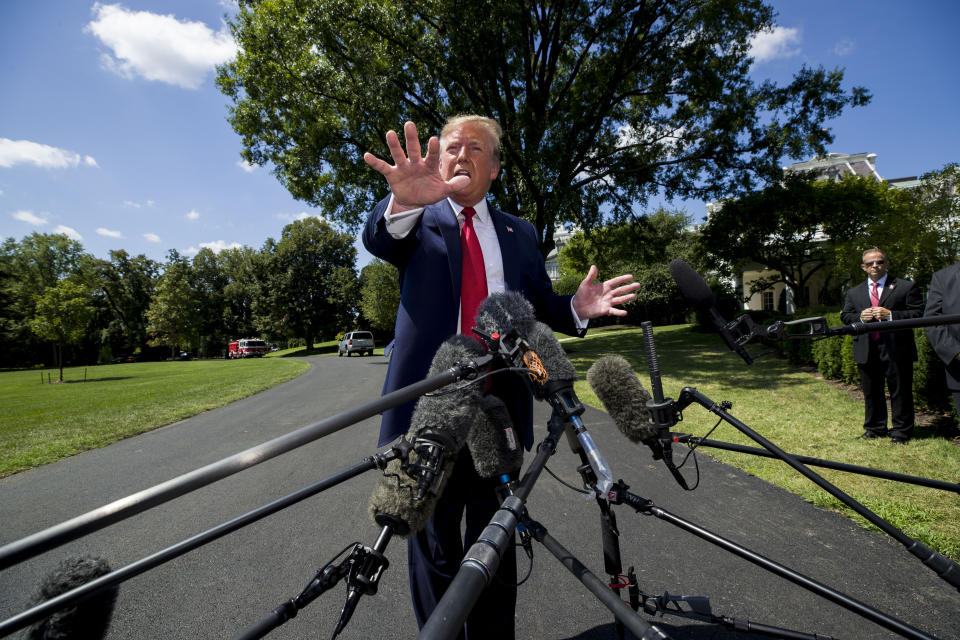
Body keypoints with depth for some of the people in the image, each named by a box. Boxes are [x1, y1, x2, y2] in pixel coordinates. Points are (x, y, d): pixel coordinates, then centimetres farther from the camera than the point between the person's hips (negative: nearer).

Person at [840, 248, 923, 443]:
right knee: (871, 392, 11)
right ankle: (875, 428, 24)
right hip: (866, 352, 3)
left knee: (900, 391, 5)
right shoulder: (853, 292, 13)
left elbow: (918, 313, -4)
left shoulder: (906, 287, 3)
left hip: (896, 349, -3)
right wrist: (860, 317, -9)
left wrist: (890, 315, -17)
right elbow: (845, 316, 12)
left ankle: (901, 431, 17)